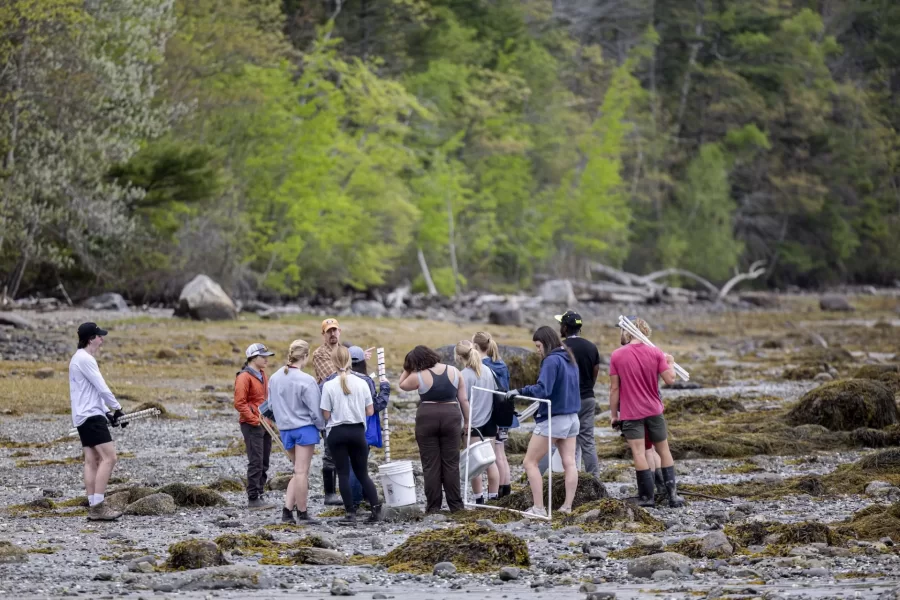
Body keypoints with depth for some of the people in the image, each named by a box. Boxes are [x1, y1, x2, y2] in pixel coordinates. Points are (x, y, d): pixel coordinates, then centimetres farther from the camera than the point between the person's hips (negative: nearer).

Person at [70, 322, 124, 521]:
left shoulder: (82, 359, 19)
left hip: (86, 416, 10)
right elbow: (101, 387, -14)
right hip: (91, 415, -10)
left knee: (92, 460, 7)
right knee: (108, 458, -14)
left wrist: (106, 412, 15)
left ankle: (93, 507, 4)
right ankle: (98, 506, -18)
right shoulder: (84, 359, -13)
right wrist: (117, 408, -2)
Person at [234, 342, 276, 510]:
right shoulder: (244, 377, -11)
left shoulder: (262, 375, 16)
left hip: (265, 425, 9)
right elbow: (240, 403, -16)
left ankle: (259, 495, 17)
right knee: (256, 463, -8)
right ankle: (253, 499, -5)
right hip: (252, 426, -9)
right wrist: (255, 420, -17)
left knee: (264, 464, 11)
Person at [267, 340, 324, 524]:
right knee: (301, 472, 0)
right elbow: (315, 410, -13)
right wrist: (322, 426, 3)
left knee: (299, 471, 16)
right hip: (305, 428, -6)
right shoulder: (306, 381, -17)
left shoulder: (274, 378, 3)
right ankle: (302, 514, 6)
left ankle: (287, 510, 8)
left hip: (285, 430, 6)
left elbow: (272, 404, 11)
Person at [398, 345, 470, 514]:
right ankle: (455, 504, 7)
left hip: (426, 419, -3)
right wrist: (467, 421, 12)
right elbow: (464, 400, 5)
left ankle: (433, 506, 3)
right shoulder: (454, 372, 3)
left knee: (430, 465, 3)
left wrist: (407, 369, 13)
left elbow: (402, 385, 12)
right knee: (451, 463, 7)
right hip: (451, 418, 3)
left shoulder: (418, 376, -7)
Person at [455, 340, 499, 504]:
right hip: (490, 421, 6)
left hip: (473, 423, -6)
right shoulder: (487, 371, 5)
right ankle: (493, 497, 11)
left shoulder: (464, 375, -14)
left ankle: (479, 499, 3)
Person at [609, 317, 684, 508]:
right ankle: (672, 494, 10)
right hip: (654, 410, 2)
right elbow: (670, 379, -5)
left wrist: (613, 414, 4)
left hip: (630, 413, -2)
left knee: (639, 453, -3)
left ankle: (647, 496, -4)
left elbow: (614, 388, -4)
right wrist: (670, 363, 15)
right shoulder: (655, 353, -3)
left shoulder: (617, 355, -5)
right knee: (663, 451, 11)